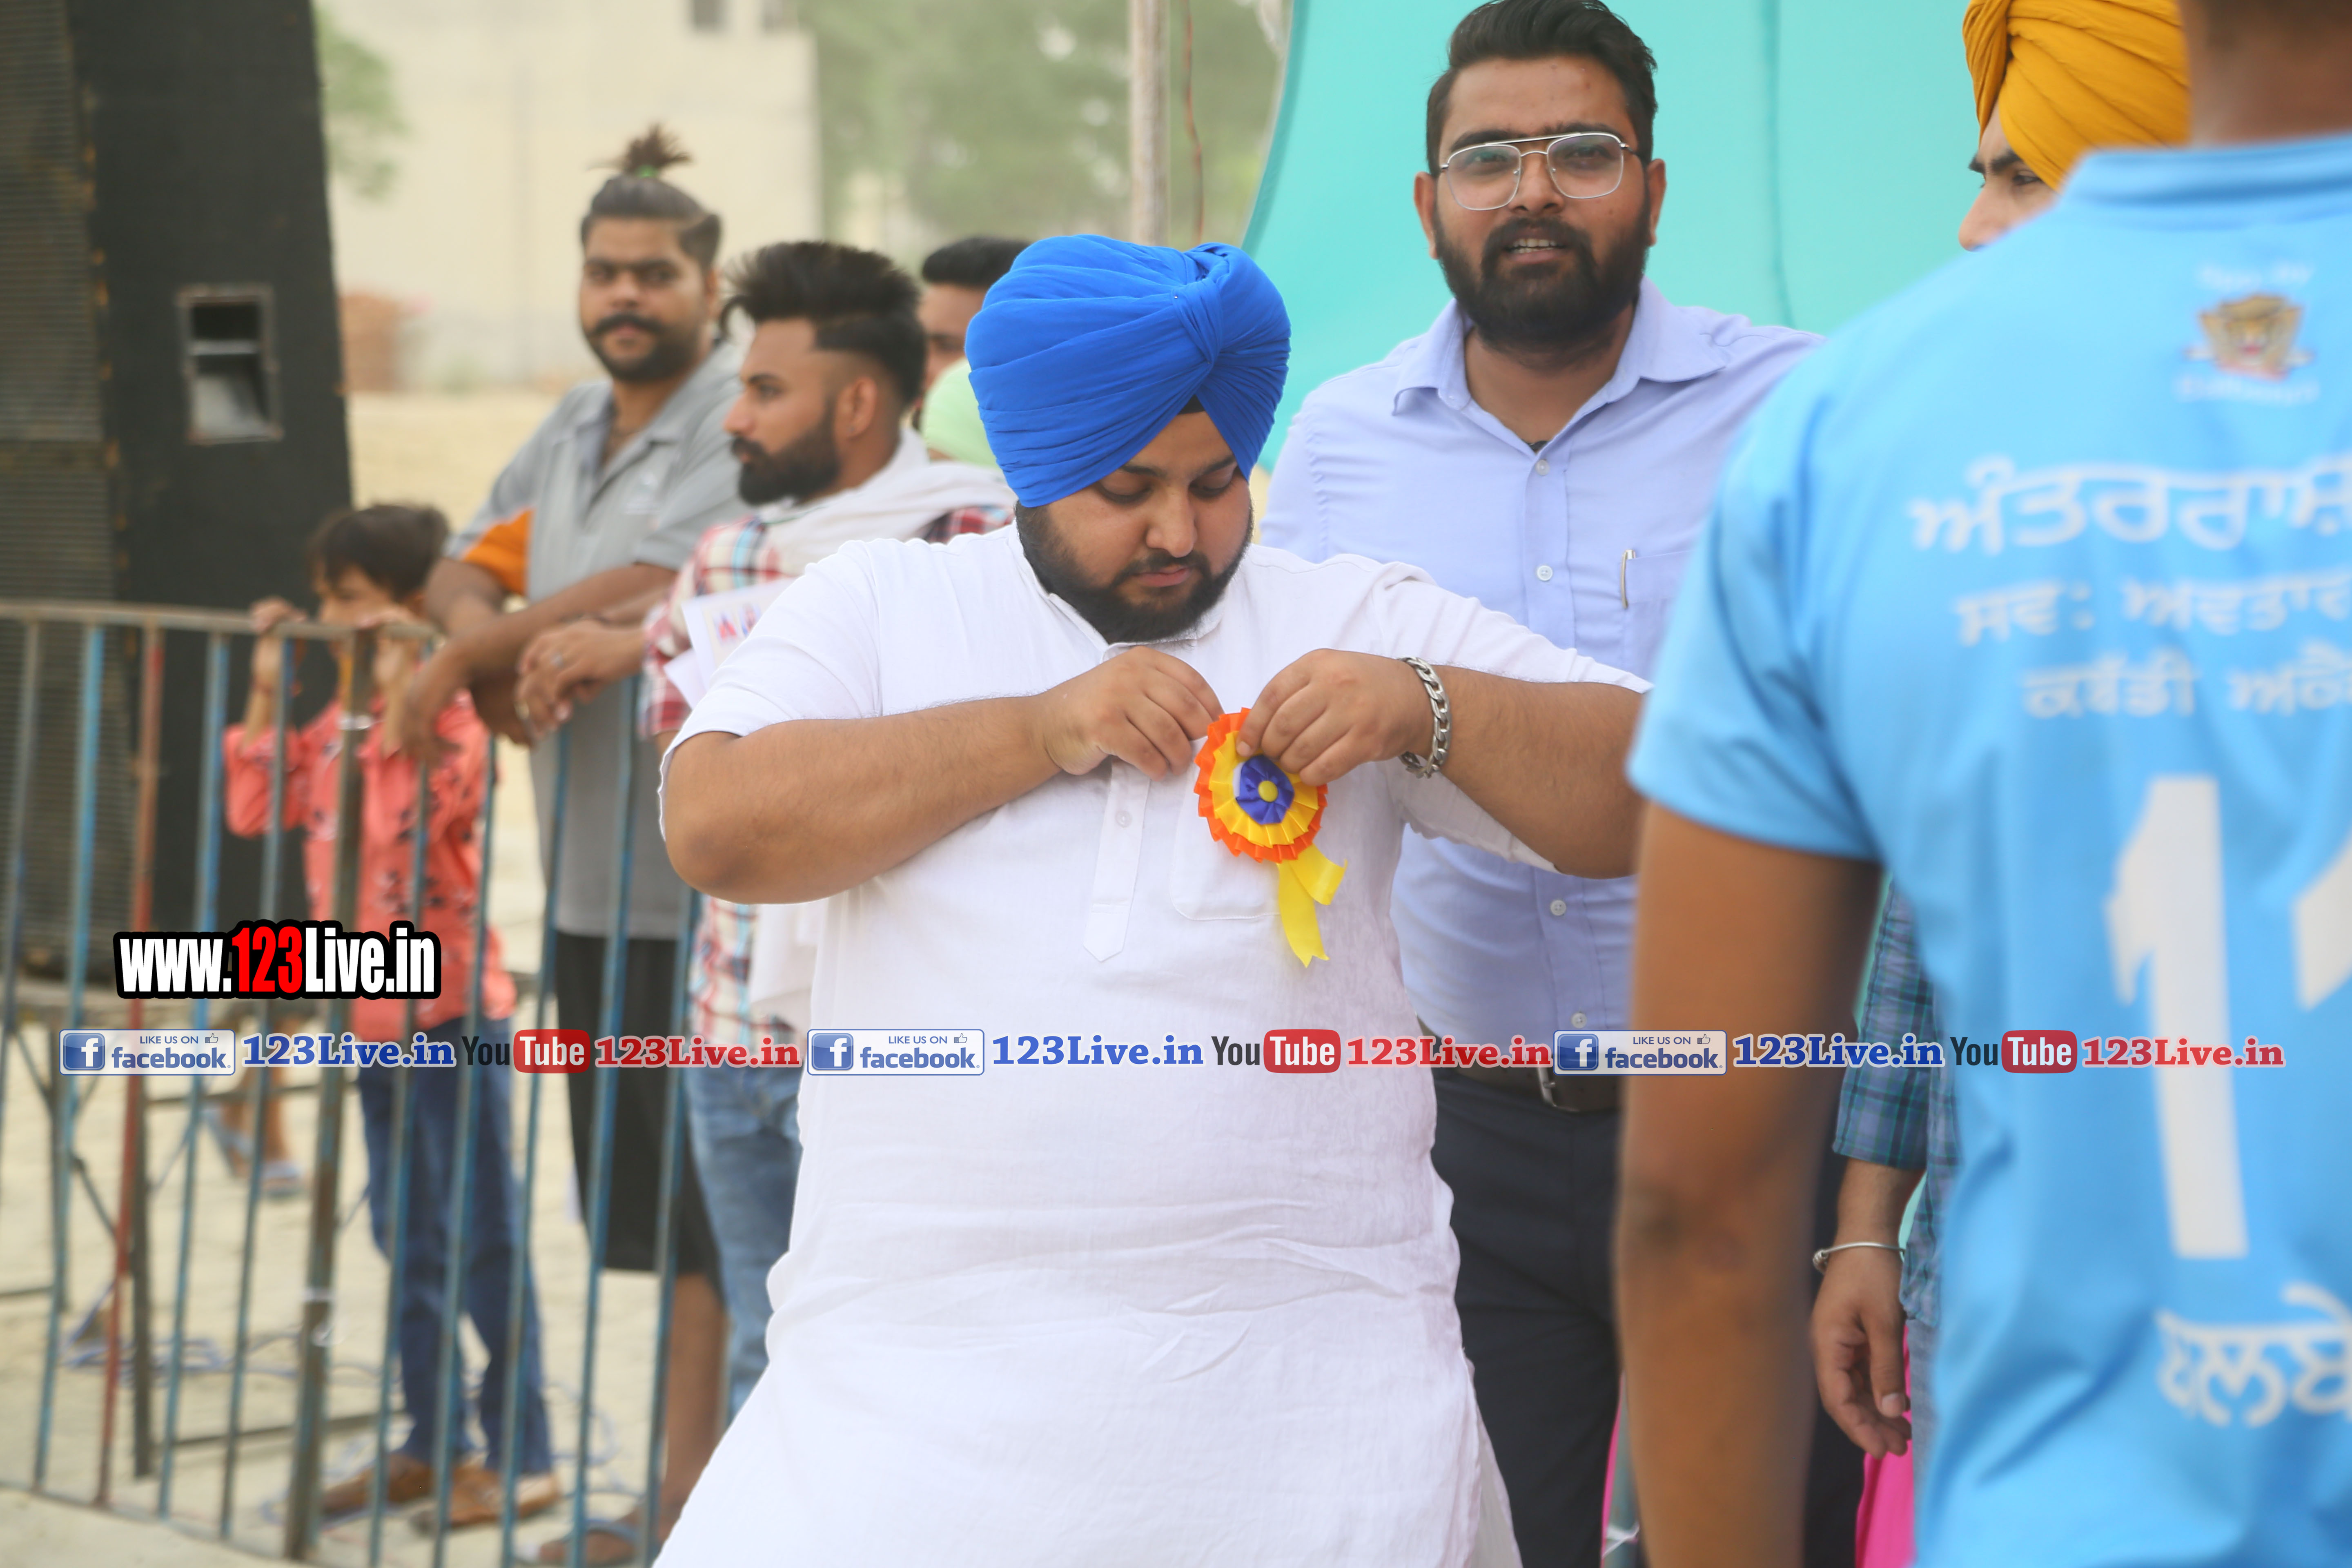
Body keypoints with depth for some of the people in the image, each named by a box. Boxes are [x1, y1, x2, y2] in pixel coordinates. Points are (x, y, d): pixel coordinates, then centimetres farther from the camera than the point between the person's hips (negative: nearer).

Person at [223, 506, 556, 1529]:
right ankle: (433, 1443, 24)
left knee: (482, 1236, -3)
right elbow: (254, 810, 10)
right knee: (410, 1242, 15)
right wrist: (268, 688, 6)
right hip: (373, 1016, 9)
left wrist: (396, 695, -27)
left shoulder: (451, 721, -15)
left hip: (448, 1006, -9)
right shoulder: (337, 722, 10)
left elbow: (396, 824, -28)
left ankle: (521, 1457, 2)